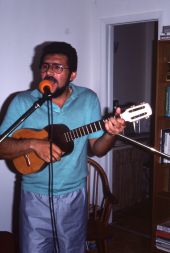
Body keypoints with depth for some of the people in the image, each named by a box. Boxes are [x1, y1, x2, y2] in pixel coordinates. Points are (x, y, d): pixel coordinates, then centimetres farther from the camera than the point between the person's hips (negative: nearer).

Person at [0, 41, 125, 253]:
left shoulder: (88, 99, -2)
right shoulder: (22, 102, -7)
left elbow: (97, 150, 1)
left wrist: (110, 134, -20)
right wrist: (33, 144, -24)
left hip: (74, 196, 2)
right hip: (35, 196, -1)